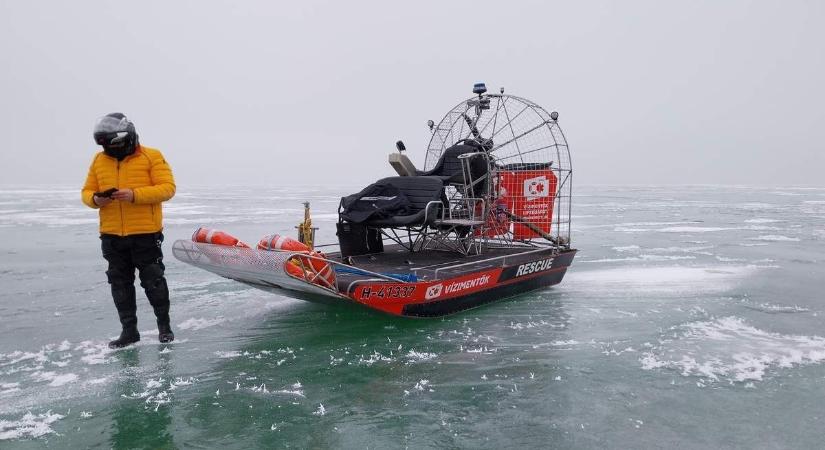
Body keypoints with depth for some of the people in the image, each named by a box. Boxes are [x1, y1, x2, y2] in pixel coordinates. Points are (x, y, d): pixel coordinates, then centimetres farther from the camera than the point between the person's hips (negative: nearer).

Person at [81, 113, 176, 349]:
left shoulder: (152, 156, -5)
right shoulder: (99, 160, 9)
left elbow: (167, 188, -12)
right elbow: (86, 191, 13)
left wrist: (135, 195, -23)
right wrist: (95, 199, -11)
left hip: (146, 233, -4)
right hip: (111, 236, 5)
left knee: (153, 281, 4)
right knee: (120, 284, 11)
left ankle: (164, 325, 20)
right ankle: (129, 330, 23)